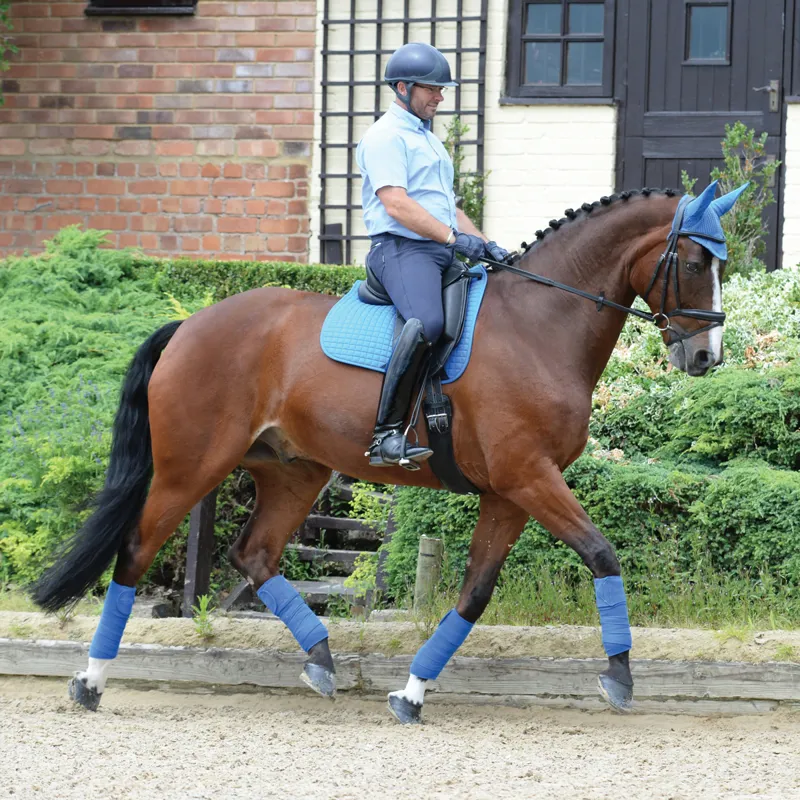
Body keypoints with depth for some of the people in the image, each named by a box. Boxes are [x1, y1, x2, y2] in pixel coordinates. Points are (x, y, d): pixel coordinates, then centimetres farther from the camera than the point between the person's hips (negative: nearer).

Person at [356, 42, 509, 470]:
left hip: (442, 254, 10)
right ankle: (387, 435, -38)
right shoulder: (386, 137, -4)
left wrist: (486, 246, 15)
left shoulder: (430, 140, 27)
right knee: (427, 322, -35)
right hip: (401, 248, -10)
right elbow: (397, 205, -16)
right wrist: (454, 237, -21)